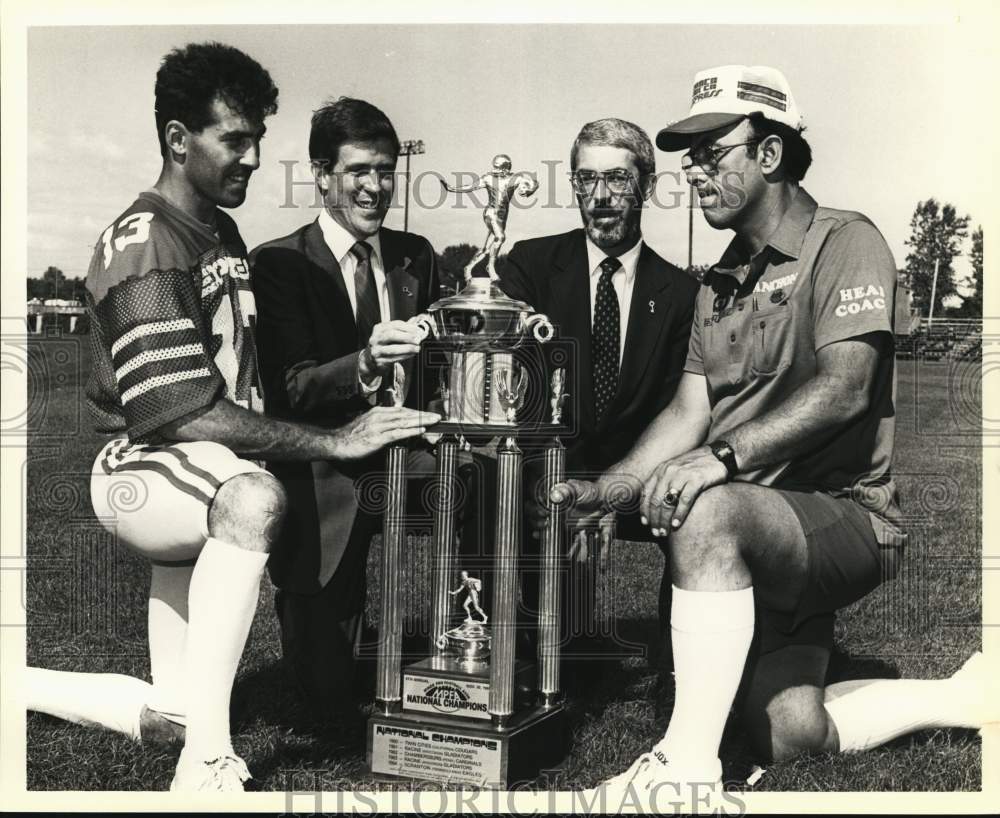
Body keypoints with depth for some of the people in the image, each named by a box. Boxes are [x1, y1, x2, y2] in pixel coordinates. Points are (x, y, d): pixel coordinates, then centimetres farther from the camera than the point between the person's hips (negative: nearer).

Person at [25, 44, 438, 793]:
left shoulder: (225, 235, 12)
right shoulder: (144, 247, -17)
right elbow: (187, 413, -27)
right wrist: (334, 442, -28)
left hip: (206, 478, 9)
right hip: (141, 468, -9)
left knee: (169, 717, 9)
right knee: (253, 498, -44)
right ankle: (207, 765, -38)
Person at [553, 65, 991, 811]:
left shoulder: (845, 243, -7)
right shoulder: (720, 283, 16)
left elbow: (844, 389, -22)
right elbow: (690, 413, 6)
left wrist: (725, 456, -35)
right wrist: (605, 489, -10)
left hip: (847, 517, -7)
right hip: (758, 545, 7)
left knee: (709, 511, -36)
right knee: (790, 733, -10)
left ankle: (688, 768, -28)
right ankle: (965, 697, 16)